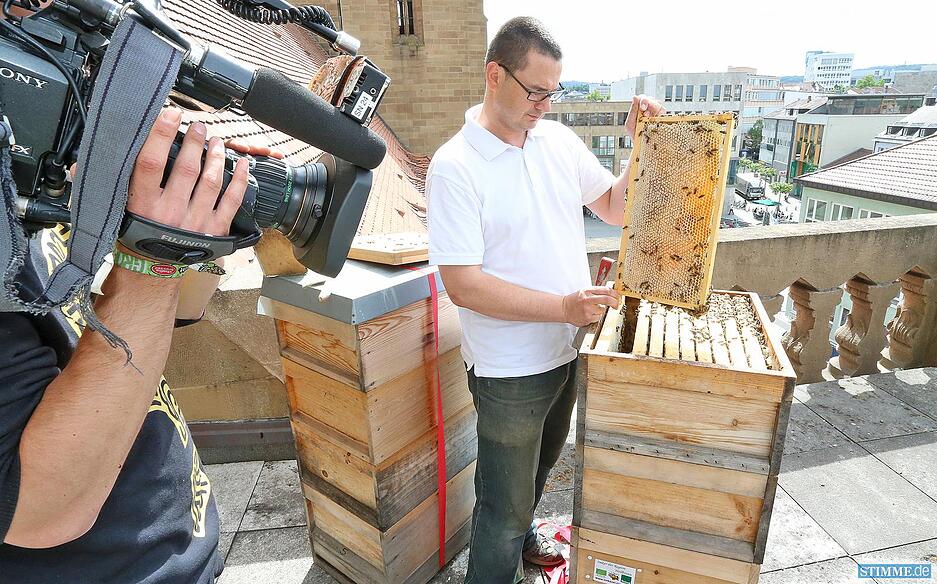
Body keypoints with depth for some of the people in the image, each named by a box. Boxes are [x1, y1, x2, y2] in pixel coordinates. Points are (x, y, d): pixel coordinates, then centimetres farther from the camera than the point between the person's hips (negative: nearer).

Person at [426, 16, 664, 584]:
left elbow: (616, 207, 11)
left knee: (539, 468, 31)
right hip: (509, 370, -7)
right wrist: (564, 305, -25)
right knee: (506, 503, 12)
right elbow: (464, 284, -23)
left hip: (566, 350, 7)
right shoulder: (454, 166, -18)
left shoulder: (559, 139, 1)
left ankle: (520, 531, 58)